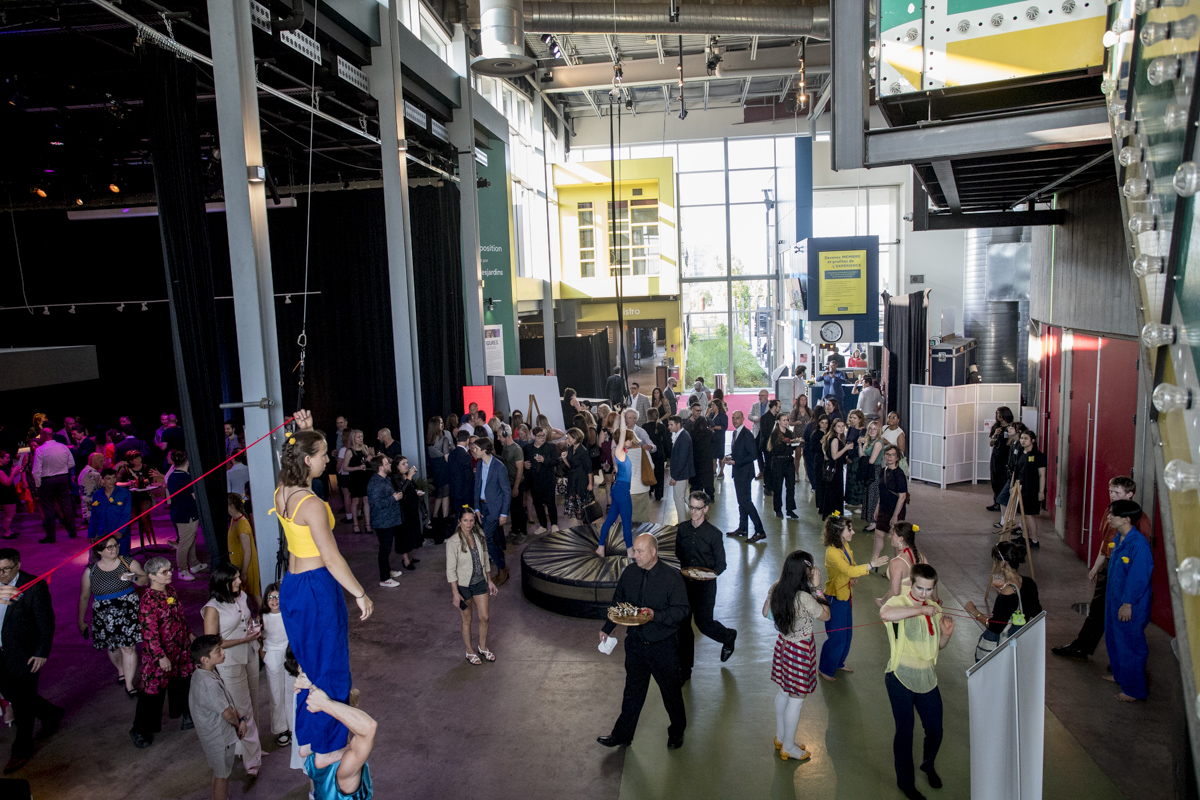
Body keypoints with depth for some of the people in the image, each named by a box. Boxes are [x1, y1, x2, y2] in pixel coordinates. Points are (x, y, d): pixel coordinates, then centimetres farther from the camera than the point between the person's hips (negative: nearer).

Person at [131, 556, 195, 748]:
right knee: (153, 690, 3)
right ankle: (140, 731, 20)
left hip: (180, 648, 8)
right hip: (159, 653, -8)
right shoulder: (148, 600, -24)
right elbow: (150, 633, -24)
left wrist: (189, 633, 20)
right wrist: (161, 657, -25)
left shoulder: (171, 590, 1)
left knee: (183, 681, 20)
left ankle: (187, 715, 40)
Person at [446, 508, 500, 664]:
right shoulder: (453, 542, -19)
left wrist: (490, 581, 10)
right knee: (467, 620, 12)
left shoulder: (479, 536, -4)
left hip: (480, 582, 4)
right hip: (463, 585, -4)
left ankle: (483, 647, 34)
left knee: (485, 617, 10)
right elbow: (451, 569, -17)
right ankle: (470, 651, 32)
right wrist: (455, 593, -17)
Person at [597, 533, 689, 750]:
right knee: (633, 691, 16)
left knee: (671, 691, 14)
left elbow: (681, 610, -16)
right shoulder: (629, 573, -2)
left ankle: (677, 732, 37)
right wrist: (606, 628, 12)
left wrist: (655, 615, -29)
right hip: (635, 643, 4)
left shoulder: (672, 576, -17)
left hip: (663, 645, -4)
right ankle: (622, 734, 31)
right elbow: (618, 603, 12)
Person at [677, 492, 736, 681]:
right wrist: (679, 574, -2)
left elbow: (721, 564, -7)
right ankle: (684, 670, 21)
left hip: (705, 585, -3)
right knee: (682, 626, 6)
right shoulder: (682, 529, 1)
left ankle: (728, 637, 39)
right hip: (684, 583, 4)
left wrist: (708, 574, -25)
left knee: (704, 623, 4)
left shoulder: (714, 533, -10)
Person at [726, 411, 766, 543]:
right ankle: (743, 528, 27)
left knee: (745, 501, -12)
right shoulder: (735, 433, 11)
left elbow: (753, 455, -20)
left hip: (744, 473, -9)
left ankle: (759, 531, -8)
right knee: (741, 501, 16)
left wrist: (735, 462, -20)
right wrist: (730, 456, 2)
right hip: (738, 472, 9)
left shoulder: (747, 434, -17)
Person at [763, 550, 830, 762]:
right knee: (796, 699, 11)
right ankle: (788, 747, 28)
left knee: (784, 691, 24)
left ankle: (780, 737, 42)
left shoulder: (775, 588, -11)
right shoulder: (805, 598, -32)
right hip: (801, 649, -7)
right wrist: (817, 587, -13)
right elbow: (826, 615, -14)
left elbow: (765, 612, 6)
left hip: (783, 643, 7)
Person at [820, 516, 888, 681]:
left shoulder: (845, 546, 2)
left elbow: (853, 567, 12)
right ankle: (825, 669, 22)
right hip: (835, 599, -9)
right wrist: (872, 565, -40)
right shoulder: (832, 552, -27)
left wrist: (855, 577, -10)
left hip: (846, 596, 9)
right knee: (836, 637, 3)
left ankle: (839, 663, 42)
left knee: (846, 634, 21)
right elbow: (848, 570, -37)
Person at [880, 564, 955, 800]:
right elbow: (885, 614, -40)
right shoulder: (899, 602, -14)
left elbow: (939, 646, 17)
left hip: (927, 678, 6)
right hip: (901, 677, -5)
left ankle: (928, 765, 45)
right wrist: (920, 610, -34)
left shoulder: (935, 609, 8)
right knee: (905, 731, 6)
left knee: (935, 729, 13)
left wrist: (946, 633, -4)